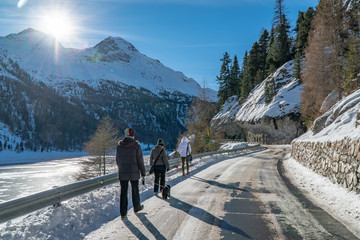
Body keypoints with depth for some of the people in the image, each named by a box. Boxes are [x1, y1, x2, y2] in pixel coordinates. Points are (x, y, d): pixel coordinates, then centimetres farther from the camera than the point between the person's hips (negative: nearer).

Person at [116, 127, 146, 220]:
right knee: (135, 190, 17)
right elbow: (140, 161, -10)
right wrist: (143, 173, 0)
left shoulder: (119, 146, -2)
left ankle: (123, 214, 8)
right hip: (134, 173, -2)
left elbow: (118, 160, 7)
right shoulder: (136, 146, -13)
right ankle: (137, 207, 36)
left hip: (122, 173, 2)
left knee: (123, 192, 7)